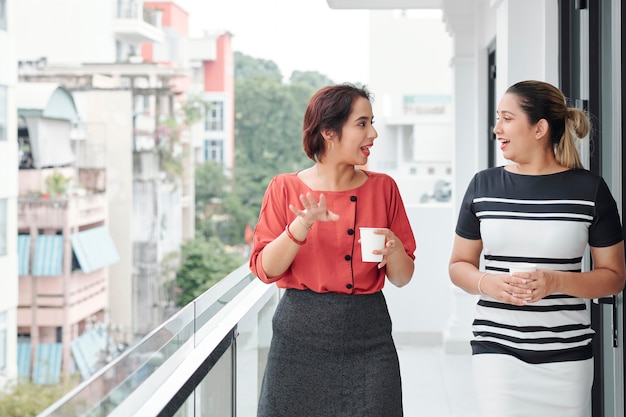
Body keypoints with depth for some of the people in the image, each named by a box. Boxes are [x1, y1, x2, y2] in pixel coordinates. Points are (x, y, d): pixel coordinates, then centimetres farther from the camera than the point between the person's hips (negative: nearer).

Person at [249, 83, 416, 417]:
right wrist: (301, 226, -19)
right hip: (300, 336, -1)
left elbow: (402, 278, 8)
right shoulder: (285, 188, 0)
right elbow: (265, 270, -6)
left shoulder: (383, 187, 4)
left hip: (368, 338, 1)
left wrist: (394, 251, -13)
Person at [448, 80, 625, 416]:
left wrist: (556, 281, -15)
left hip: (566, 352, 0)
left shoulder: (589, 189, 0)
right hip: (497, 349, 1)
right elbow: (459, 265, 11)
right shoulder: (484, 186, 5)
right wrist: (487, 283, -11)